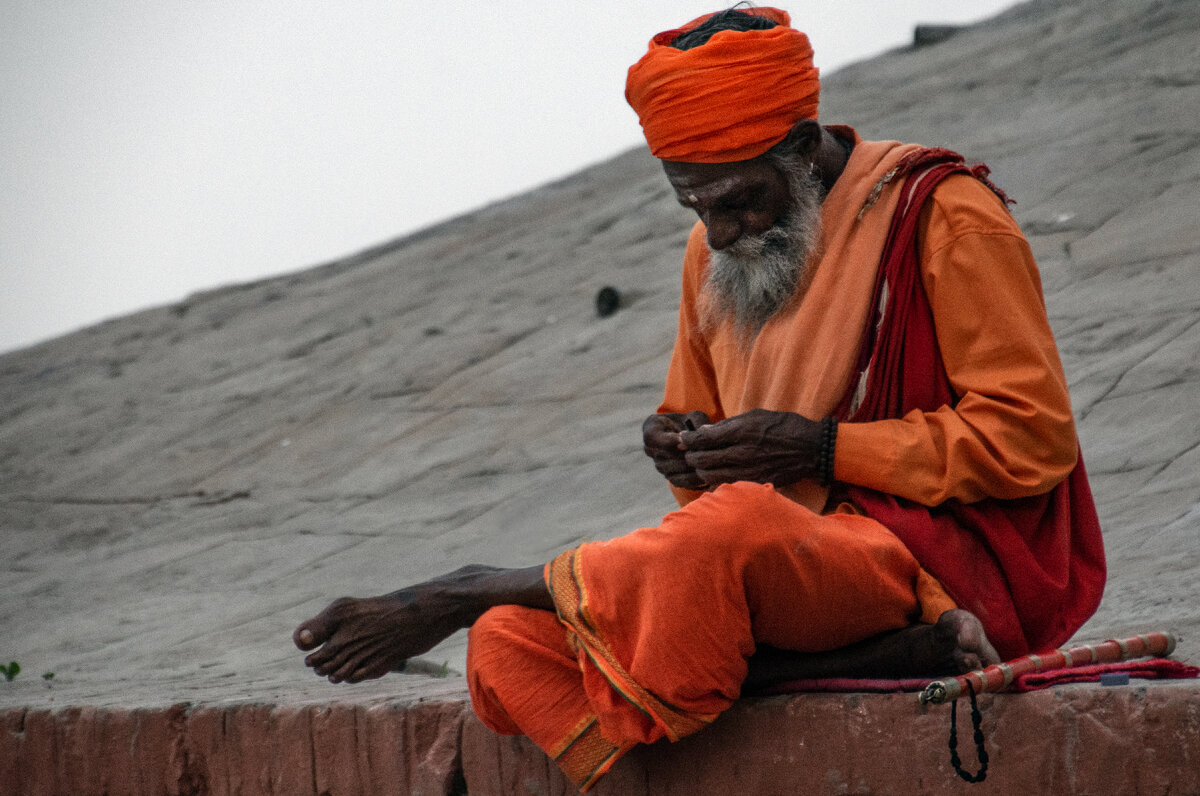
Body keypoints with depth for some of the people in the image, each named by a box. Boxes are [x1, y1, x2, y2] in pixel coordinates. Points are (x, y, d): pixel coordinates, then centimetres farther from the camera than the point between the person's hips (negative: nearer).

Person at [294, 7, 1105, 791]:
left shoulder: (941, 216, -5)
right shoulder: (714, 254, 15)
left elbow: (1032, 439, -10)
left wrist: (822, 448, -15)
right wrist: (687, 451, -2)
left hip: (943, 561, -7)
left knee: (735, 530, -40)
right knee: (511, 648, -20)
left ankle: (469, 592, -15)